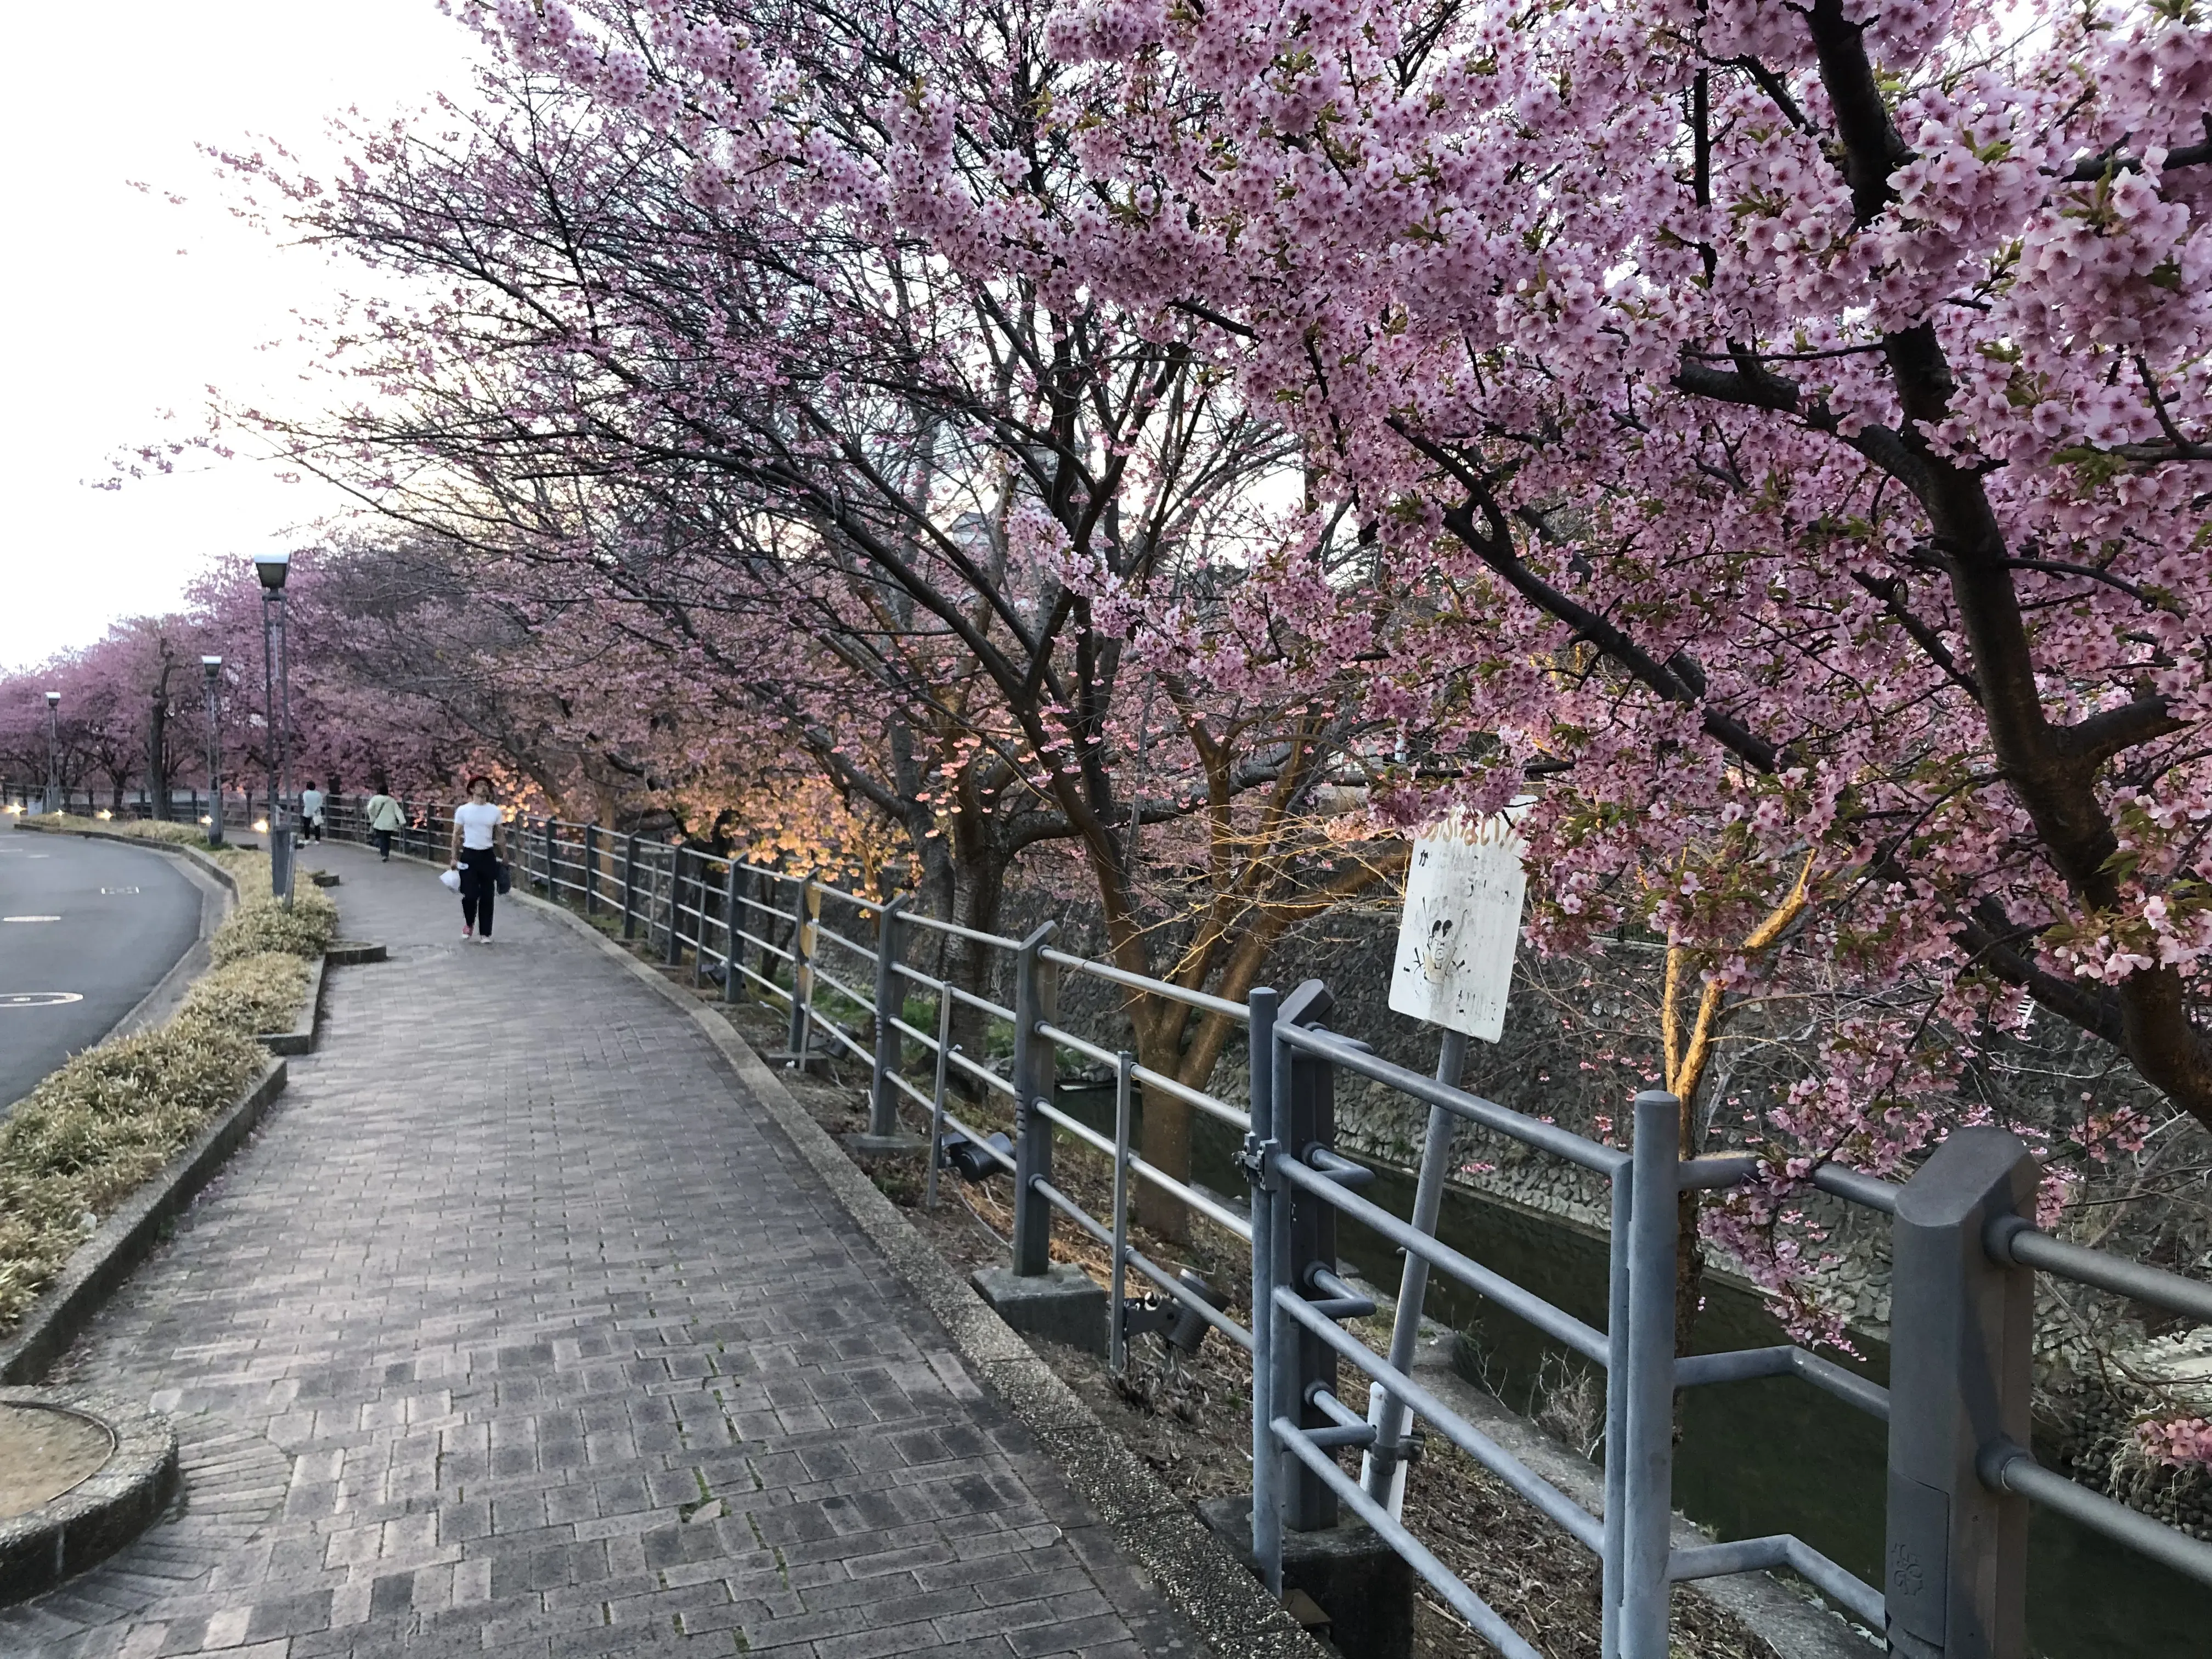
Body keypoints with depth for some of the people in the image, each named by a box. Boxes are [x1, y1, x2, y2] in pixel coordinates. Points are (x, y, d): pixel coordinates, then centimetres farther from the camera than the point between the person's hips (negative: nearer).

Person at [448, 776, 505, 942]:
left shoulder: (496, 811, 2)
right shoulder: (463, 810, -2)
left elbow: (500, 835, 10)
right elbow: (457, 835, 3)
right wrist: (454, 858, -1)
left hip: (488, 856, 1)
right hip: (469, 855, -1)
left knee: (487, 897, 2)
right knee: (470, 895, -5)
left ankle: (485, 933, 12)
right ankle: (469, 923, 24)